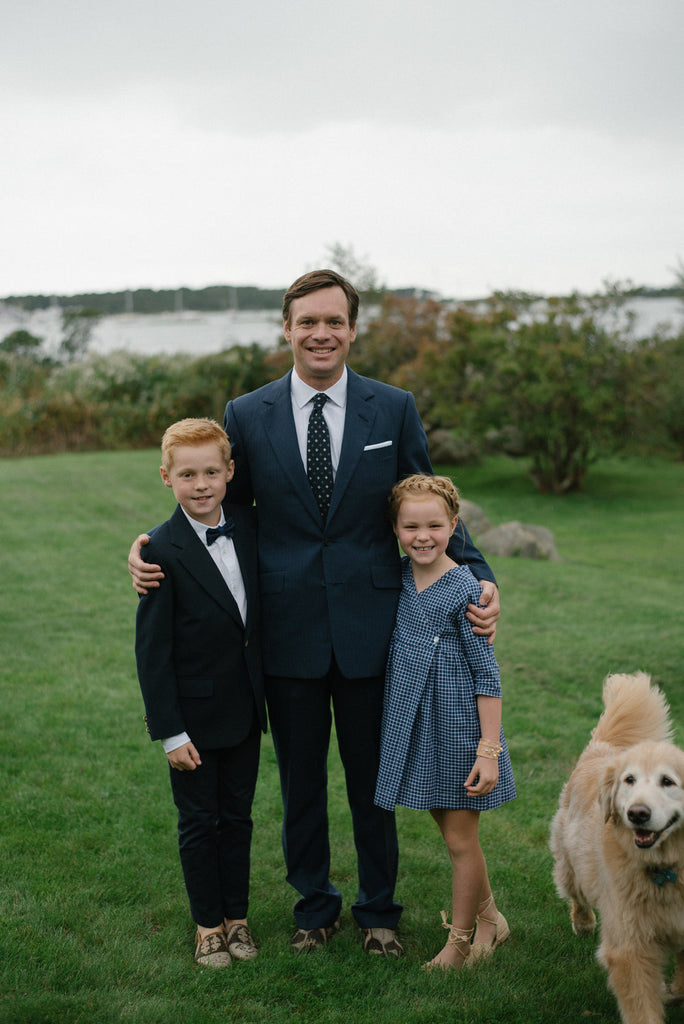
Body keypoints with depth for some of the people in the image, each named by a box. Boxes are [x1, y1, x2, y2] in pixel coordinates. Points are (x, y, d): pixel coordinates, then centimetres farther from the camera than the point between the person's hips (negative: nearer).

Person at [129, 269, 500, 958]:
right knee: (300, 780, 14)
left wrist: (477, 577, -9)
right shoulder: (247, 416, 0)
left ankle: (378, 910, 33)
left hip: (369, 628, 0)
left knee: (372, 778, 13)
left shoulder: (394, 409, 0)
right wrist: (150, 545, -7)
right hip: (288, 630, 1)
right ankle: (314, 907, 34)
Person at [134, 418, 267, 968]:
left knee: (238, 816, 16)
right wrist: (170, 731, -16)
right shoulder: (163, 550, -18)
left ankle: (237, 916, 31)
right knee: (199, 821, 10)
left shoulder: (249, 525, -2)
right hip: (195, 713, -5)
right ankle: (208, 924, 27)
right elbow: (152, 649, -15)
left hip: (246, 706, 5)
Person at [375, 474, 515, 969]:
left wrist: (489, 750, -17)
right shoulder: (400, 577, 2)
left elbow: (487, 676, -14)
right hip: (415, 723, 6)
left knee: (460, 839, 6)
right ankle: (490, 920, 38)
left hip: (458, 724, -6)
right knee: (451, 830, 18)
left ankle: (461, 943, 23)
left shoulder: (465, 589, -16)